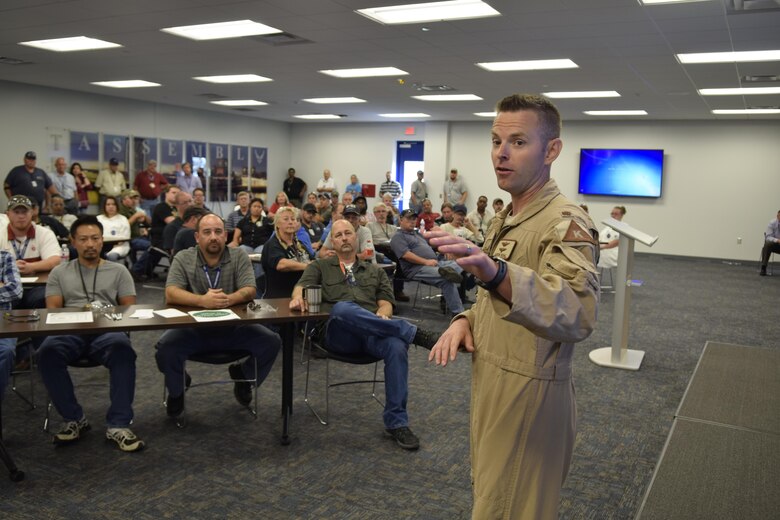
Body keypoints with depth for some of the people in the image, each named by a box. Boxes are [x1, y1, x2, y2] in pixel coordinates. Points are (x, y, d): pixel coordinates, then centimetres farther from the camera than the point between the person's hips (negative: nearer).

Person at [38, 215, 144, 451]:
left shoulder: (118, 271, 18)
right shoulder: (59, 273, 20)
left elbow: (129, 309, 11)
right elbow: (52, 310, 10)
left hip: (107, 330, -1)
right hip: (70, 331, 1)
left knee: (123, 350, -36)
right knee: (47, 352, -33)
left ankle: (118, 424, -33)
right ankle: (74, 419, -17)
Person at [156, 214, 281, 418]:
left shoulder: (239, 256, 2)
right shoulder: (183, 259, -1)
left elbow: (250, 291, -9)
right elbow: (171, 294, -15)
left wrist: (229, 299, -32)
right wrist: (202, 300, -34)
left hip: (233, 327, 1)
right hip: (193, 329, -1)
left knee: (271, 342, -18)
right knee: (165, 347, -28)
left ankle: (243, 377, 16)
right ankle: (176, 391, 9)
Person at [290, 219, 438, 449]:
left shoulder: (375, 271, 29)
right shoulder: (320, 266, 25)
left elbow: (386, 302, 17)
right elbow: (301, 287, 8)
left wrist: (383, 313, -9)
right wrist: (298, 297, -18)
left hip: (373, 334, 2)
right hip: (338, 332, -2)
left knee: (396, 346, -34)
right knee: (343, 308, -39)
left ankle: (396, 422, -24)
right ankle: (412, 332, -33)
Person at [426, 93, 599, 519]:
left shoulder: (566, 224, -19)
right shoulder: (506, 219, 10)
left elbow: (578, 314, -38)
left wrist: (495, 273, -55)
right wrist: (467, 319, -1)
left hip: (529, 395, -9)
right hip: (492, 387, 9)